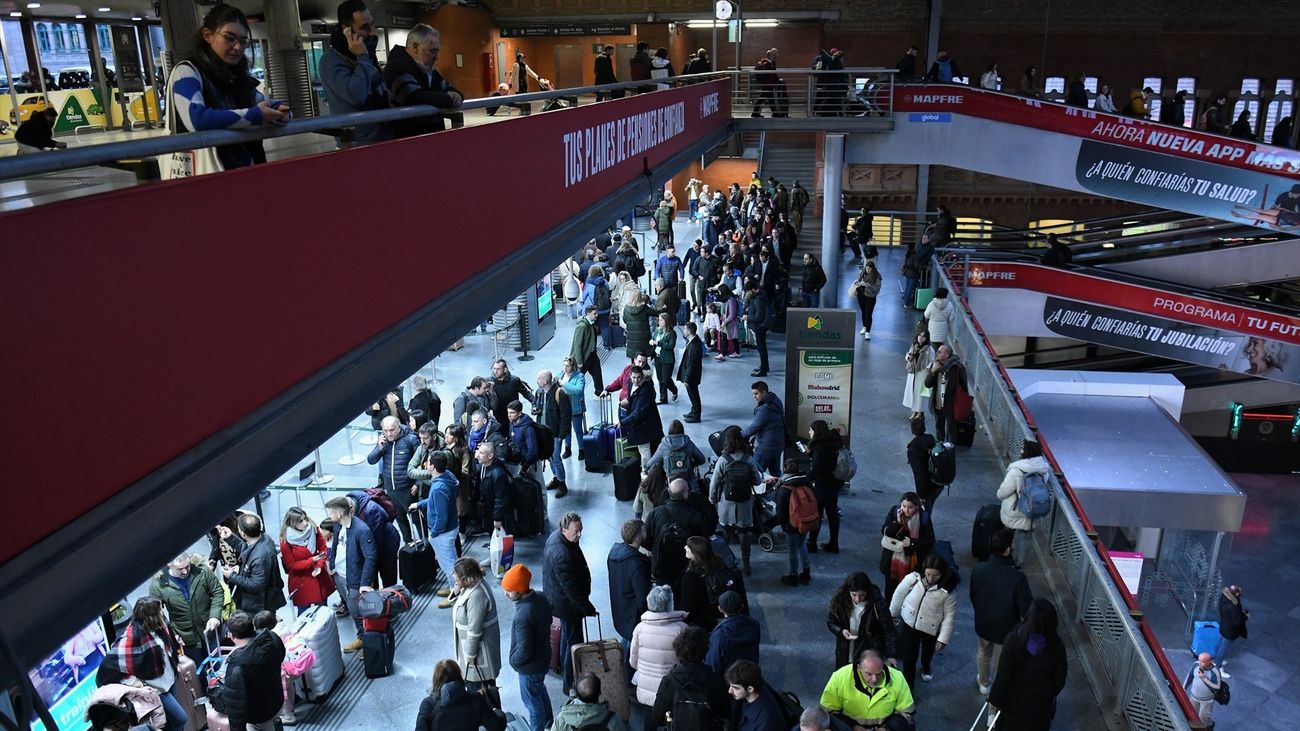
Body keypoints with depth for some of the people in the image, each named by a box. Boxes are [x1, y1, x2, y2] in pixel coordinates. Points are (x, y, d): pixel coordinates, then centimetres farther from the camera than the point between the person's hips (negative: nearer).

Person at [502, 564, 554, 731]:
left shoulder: (523, 617, -38)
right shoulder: (541, 598, -13)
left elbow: (524, 651, -29)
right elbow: (547, 621, 5)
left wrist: (513, 661, -10)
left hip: (530, 666, -9)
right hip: (543, 656, 9)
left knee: (532, 700, 17)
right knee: (540, 691, 31)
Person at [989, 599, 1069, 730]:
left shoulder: (1013, 639, -28)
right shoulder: (1057, 645, -21)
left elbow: (1003, 676, -21)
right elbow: (1059, 678, -6)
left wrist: (994, 700, -6)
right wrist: (1052, 694, 15)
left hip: (1015, 700, -2)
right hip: (1042, 702, 2)